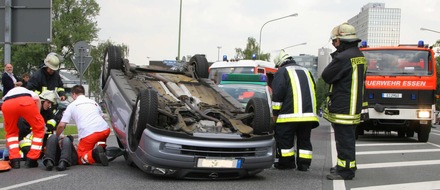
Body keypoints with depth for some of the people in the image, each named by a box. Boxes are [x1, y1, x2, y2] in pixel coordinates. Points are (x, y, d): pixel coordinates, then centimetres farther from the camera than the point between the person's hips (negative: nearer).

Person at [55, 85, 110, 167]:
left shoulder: (72, 105, 16)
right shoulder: (94, 102, 28)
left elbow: (61, 126, 11)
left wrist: (57, 136, 30)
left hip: (88, 134, -4)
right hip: (105, 129, 4)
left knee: (81, 159, 8)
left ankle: (94, 154, -23)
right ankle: (101, 148, 10)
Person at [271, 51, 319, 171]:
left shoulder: (282, 72, 3)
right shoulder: (306, 72, 25)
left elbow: (277, 94, -8)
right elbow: (313, 93, 30)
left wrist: (275, 114, -2)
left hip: (290, 114, -6)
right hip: (309, 114, 7)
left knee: (284, 139, 5)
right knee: (304, 139, 13)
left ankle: (287, 162, 8)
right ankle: (304, 164, 12)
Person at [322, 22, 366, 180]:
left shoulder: (343, 57, -21)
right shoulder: (359, 56, 12)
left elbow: (326, 76, -13)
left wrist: (334, 59, 2)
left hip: (343, 108, -10)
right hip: (354, 106, 10)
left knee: (344, 139, -4)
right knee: (348, 138, 19)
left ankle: (345, 170, 0)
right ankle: (346, 165, 31)